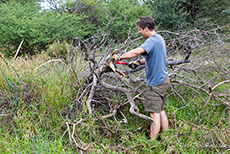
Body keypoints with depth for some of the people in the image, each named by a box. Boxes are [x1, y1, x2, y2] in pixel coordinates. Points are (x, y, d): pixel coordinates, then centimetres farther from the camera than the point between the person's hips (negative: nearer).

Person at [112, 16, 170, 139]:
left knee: (154, 113, -4)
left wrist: (120, 56, -31)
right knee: (161, 111, 17)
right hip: (163, 80, 10)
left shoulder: (152, 41, -20)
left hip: (155, 83, -10)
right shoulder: (159, 38, 11)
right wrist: (139, 62, 13)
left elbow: (137, 51, -38)